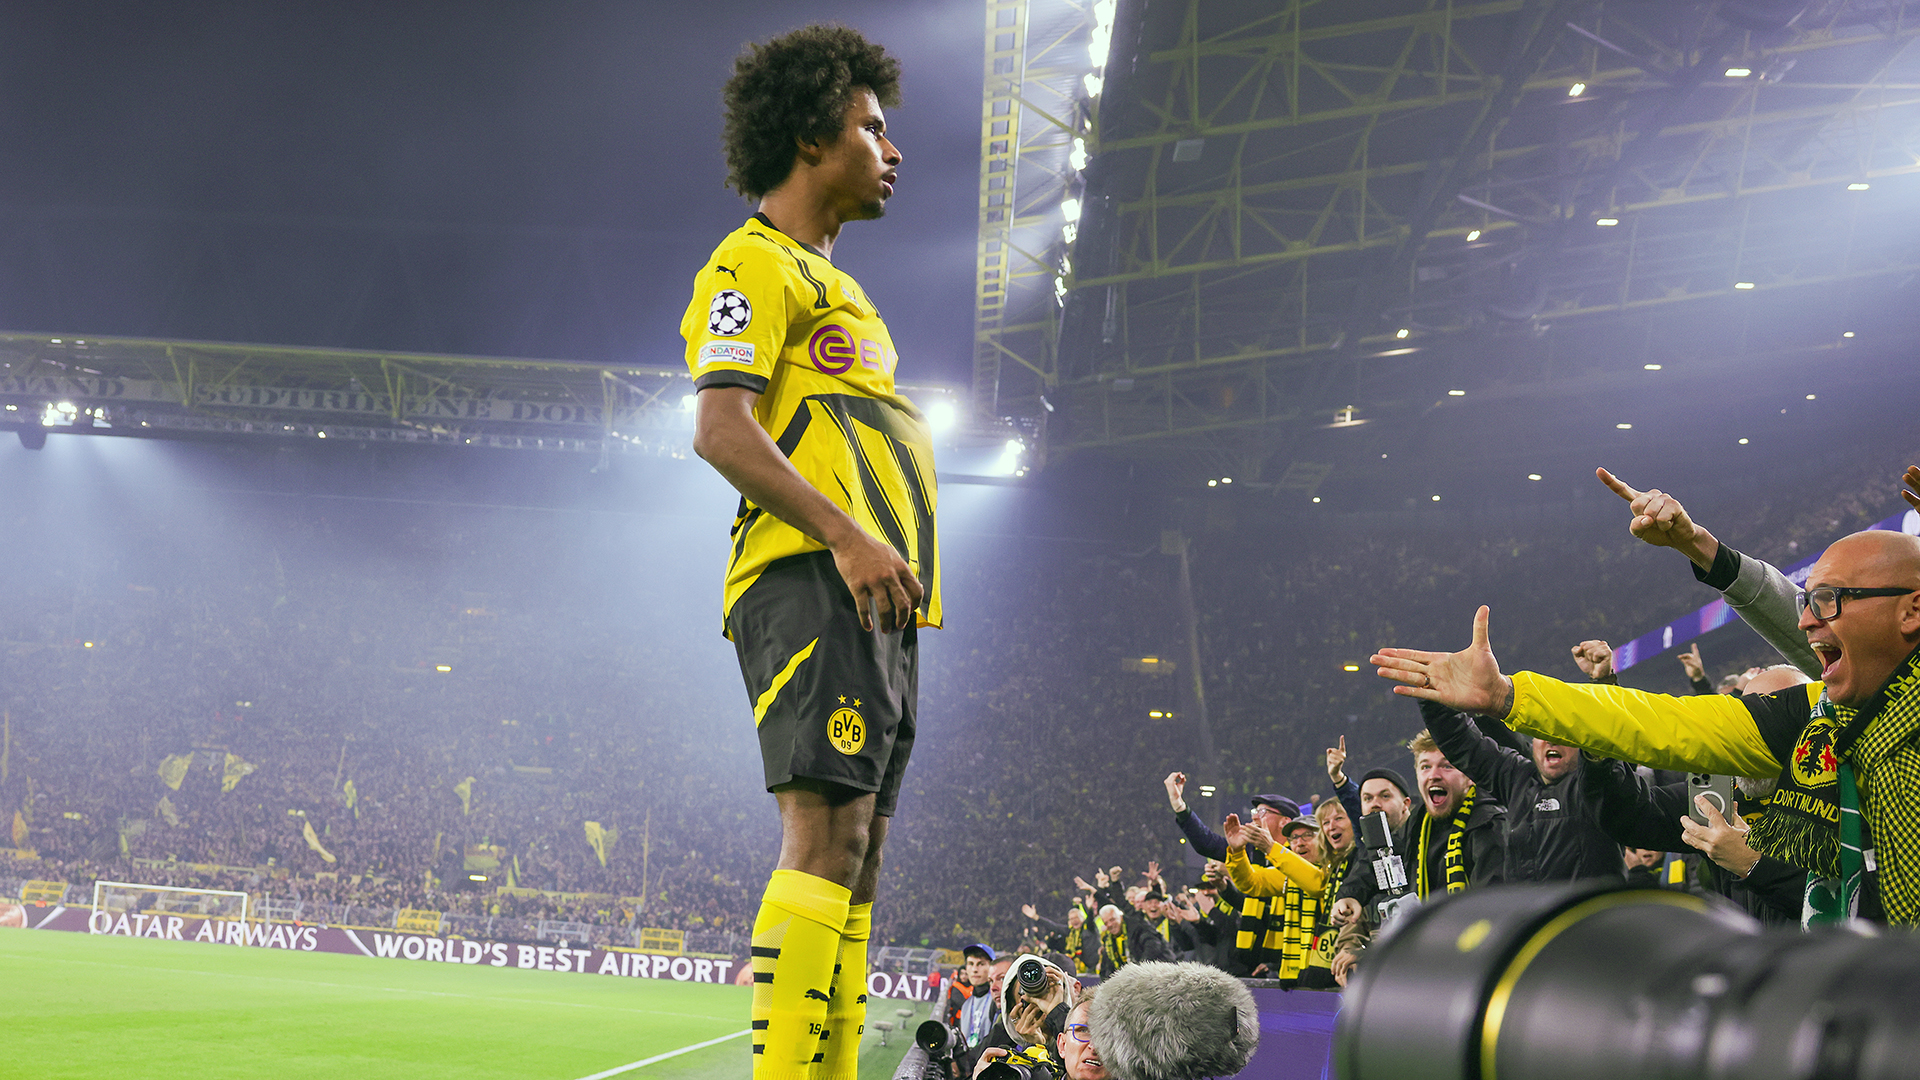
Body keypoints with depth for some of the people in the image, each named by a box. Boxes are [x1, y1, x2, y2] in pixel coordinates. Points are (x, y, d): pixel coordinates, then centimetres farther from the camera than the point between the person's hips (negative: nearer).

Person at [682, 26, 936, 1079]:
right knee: (827, 832, -20)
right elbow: (719, 429, -14)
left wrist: (883, 551, 18)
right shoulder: (755, 264, 0)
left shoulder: (832, 282, 29)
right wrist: (843, 533, -23)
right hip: (812, 585, -10)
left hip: (878, 595, 10)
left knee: (852, 855, 5)